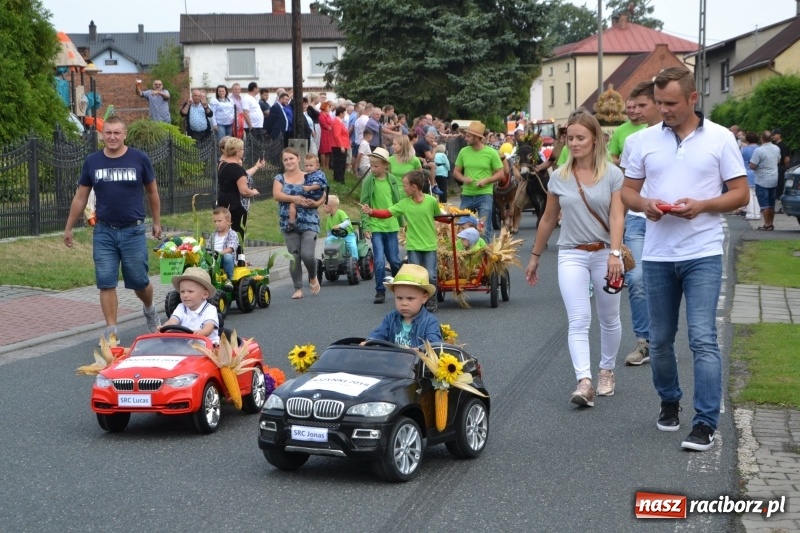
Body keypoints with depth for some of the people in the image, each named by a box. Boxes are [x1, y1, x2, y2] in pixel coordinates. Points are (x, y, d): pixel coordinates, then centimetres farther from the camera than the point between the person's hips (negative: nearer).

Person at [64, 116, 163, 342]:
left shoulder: (139, 159, -3)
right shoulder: (92, 162, 1)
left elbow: (152, 192, 9)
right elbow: (80, 197, 9)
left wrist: (157, 222, 13)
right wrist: (69, 228, 11)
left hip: (133, 231, -1)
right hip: (104, 232, 1)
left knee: (139, 281, 6)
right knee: (106, 283, -1)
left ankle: (149, 310, 37)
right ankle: (111, 330, 6)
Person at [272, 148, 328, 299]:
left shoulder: (309, 177, 5)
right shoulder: (280, 178, 8)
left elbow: (323, 194, 5)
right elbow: (276, 195, -9)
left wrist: (316, 203, -15)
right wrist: (293, 198, -21)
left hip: (309, 223, -2)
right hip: (289, 223, 2)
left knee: (307, 255, -11)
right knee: (294, 257, 2)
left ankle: (313, 278, 19)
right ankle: (298, 288, 11)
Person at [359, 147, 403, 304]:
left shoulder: (392, 180, 2)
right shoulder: (368, 181, -5)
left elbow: (397, 202, 10)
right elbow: (364, 205, -4)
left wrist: (401, 222, 12)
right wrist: (365, 226, -9)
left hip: (391, 225, 2)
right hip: (375, 226, -2)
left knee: (394, 260, 9)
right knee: (379, 260, -8)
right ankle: (380, 291, 2)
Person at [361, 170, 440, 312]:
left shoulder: (431, 200, -7)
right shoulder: (404, 203, 0)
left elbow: (439, 216, 6)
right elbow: (387, 213, -3)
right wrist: (371, 211, -16)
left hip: (430, 245, -2)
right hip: (413, 246, 2)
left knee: (431, 275, 1)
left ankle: (431, 301, 18)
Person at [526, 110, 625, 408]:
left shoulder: (612, 174, -4)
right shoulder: (559, 177, 3)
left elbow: (617, 216, -11)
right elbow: (548, 220, 12)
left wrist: (615, 254, -24)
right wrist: (535, 256, 15)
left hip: (605, 252, 0)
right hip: (572, 254, 1)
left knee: (609, 319, 12)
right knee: (579, 321, -12)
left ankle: (607, 370, 31)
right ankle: (584, 382, -21)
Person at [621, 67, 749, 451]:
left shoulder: (720, 138, -1)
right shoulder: (645, 140, 6)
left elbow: (740, 193, -1)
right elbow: (627, 192, 11)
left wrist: (702, 205, -18)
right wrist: (644, 204, -12)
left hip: (703, 254, -3)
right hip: (657, 256, 3)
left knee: (703, 340, -9)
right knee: (660, 340, 13)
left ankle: (705, 423, -7)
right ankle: (669, 403, 34)